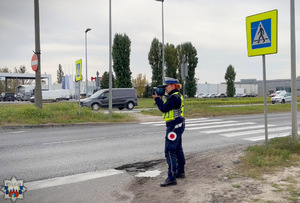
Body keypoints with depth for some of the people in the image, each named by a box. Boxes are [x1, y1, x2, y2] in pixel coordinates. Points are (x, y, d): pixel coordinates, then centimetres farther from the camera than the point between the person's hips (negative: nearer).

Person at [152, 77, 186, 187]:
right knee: (178, 149, 19)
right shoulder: (176, 96, 14)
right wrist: (159, 98, 6)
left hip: (174, 126, -11)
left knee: (169, 151, -11)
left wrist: (157, 98, -7)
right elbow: (166, 107, 17)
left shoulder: (174, 97, -18)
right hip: (177, 125, 11)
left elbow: (164, 108, -19)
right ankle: (180, 172, 32)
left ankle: (171, 178, -9)